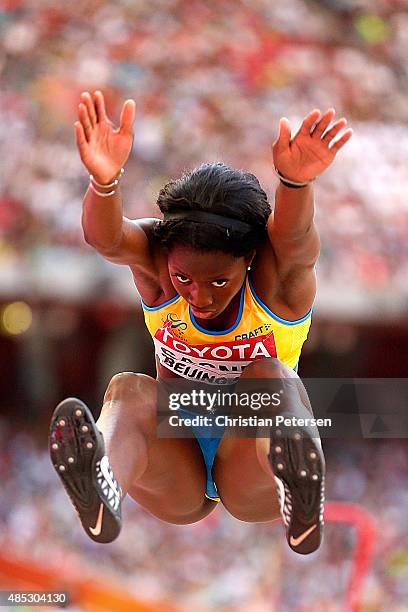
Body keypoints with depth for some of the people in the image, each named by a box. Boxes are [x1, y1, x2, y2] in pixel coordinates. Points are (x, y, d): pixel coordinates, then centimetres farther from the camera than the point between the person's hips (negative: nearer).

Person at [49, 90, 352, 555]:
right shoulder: (158, 258, -12)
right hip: (178, 481, 1)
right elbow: (104, 238, -34)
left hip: (250, 480, -1)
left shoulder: (277, 275, -15)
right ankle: (102, 487, -63)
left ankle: (301, 501, -60)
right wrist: (104, 181, -58)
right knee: (128, 390, -28)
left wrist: (295, 182, -63)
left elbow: (293, 238, -39)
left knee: (270, 376, -29)